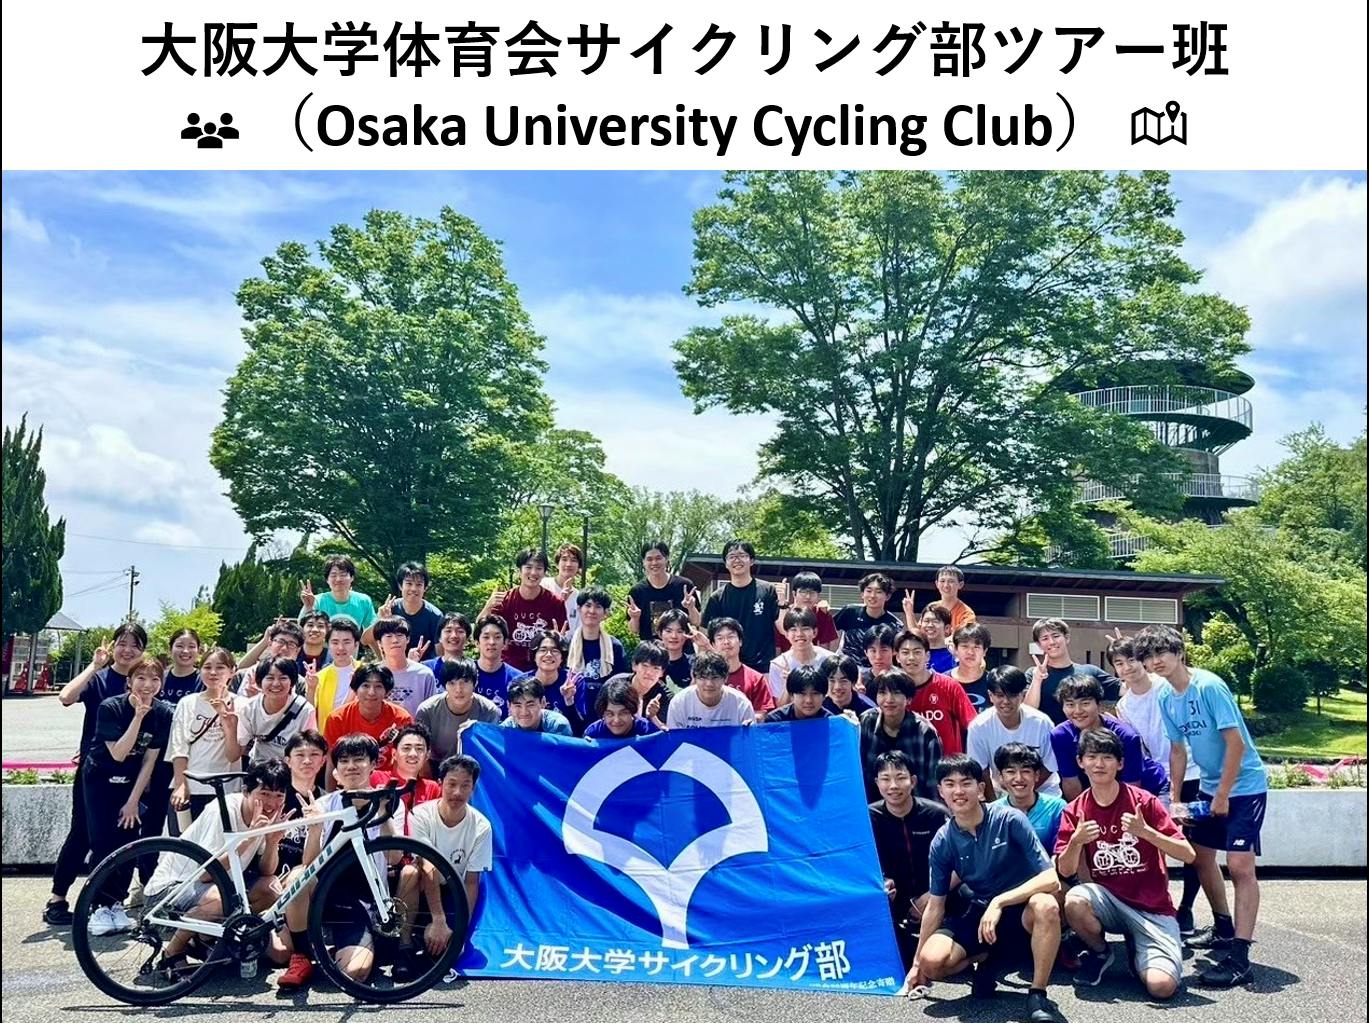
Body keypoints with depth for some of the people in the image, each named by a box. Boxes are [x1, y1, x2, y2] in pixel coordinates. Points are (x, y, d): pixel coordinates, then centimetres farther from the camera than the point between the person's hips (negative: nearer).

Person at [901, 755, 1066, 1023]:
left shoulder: (1009, 820, -16)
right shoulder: (942, 842, -6)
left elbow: (1051, 879, -21)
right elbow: (935, 905, 4)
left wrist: (999, 902, -31)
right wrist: (917, 962, 7)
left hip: (1021, 908, -3)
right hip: (978, 913, 3)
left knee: (1046, 905, -39)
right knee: (933, 962, -24)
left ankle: (1038, 996, -21)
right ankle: (991, 955, 7)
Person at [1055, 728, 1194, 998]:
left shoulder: (1143, 801, -7)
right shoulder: (1075, 811, 0)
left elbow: (1188, 855, -10)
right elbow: (1065, 871, -4)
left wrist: (1146, 832, -26)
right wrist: (1076, 841, -25)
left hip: (1153, 908, -2)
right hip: (1107, 900, 2)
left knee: (1161, 986, -24)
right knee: (1074, 902, -33)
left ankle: (1136, 948, 13)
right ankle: (1099, 952, 1)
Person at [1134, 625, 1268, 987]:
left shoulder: (1209, 686, -22)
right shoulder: (1166, 697, 0)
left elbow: (1236, 742, -22)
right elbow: (1178, 749, 7)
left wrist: (1223, 795, -18)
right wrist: (1174, 798, 5)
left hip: (1244, 785, -8)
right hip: (1210, 785, 8)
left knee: (1239, 864, -14)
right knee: (1201, 854, 15)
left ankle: (1239, 957, -15)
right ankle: (1224, 929, 34)